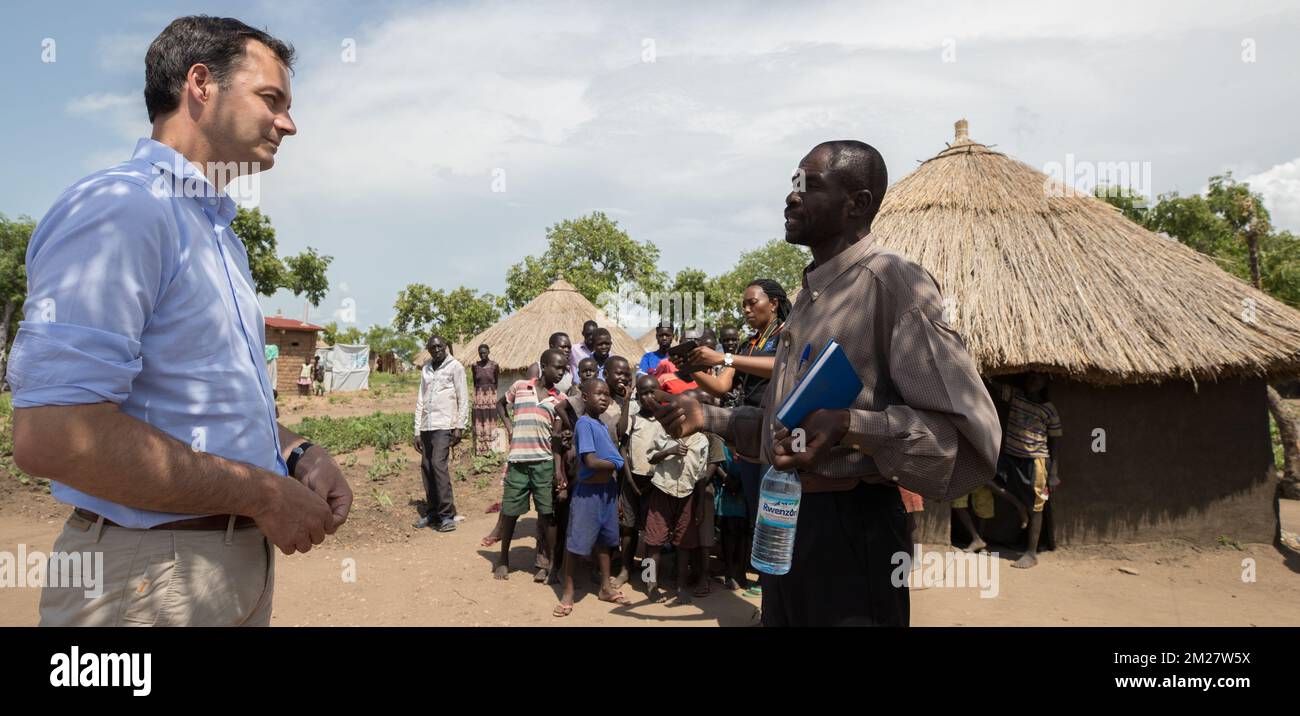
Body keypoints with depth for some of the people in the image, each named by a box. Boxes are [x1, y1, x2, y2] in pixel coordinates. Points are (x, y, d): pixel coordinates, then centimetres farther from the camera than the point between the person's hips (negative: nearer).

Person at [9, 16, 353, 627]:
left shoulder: (220, 233, 15)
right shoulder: (117, 209, -16)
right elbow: (51, 434, -27)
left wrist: (297, 454, 3)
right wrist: (264, 494, -20)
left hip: (242, 556, 9)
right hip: (154, 577, -9)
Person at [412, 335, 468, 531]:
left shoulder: (455, 367, 0)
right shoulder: (426, 369, 15)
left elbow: (463, 399, -3)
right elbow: (420, 401, 16)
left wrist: (459, 427, -9)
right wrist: (417, 431, 11)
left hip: (444, 426, -6)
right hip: (426, 426, 6)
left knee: (438, 465, -15)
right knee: (426, 468, 5)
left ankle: (447, 515, -11)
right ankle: (432, 513, 14)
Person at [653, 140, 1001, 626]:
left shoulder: (891, 281, -14)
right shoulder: (811, 294, 15)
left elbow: (968, 434, -21)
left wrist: (851, 428, -33)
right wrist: (707, 417, 16)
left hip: (849, 526, -9)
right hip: (785, 522, 9)